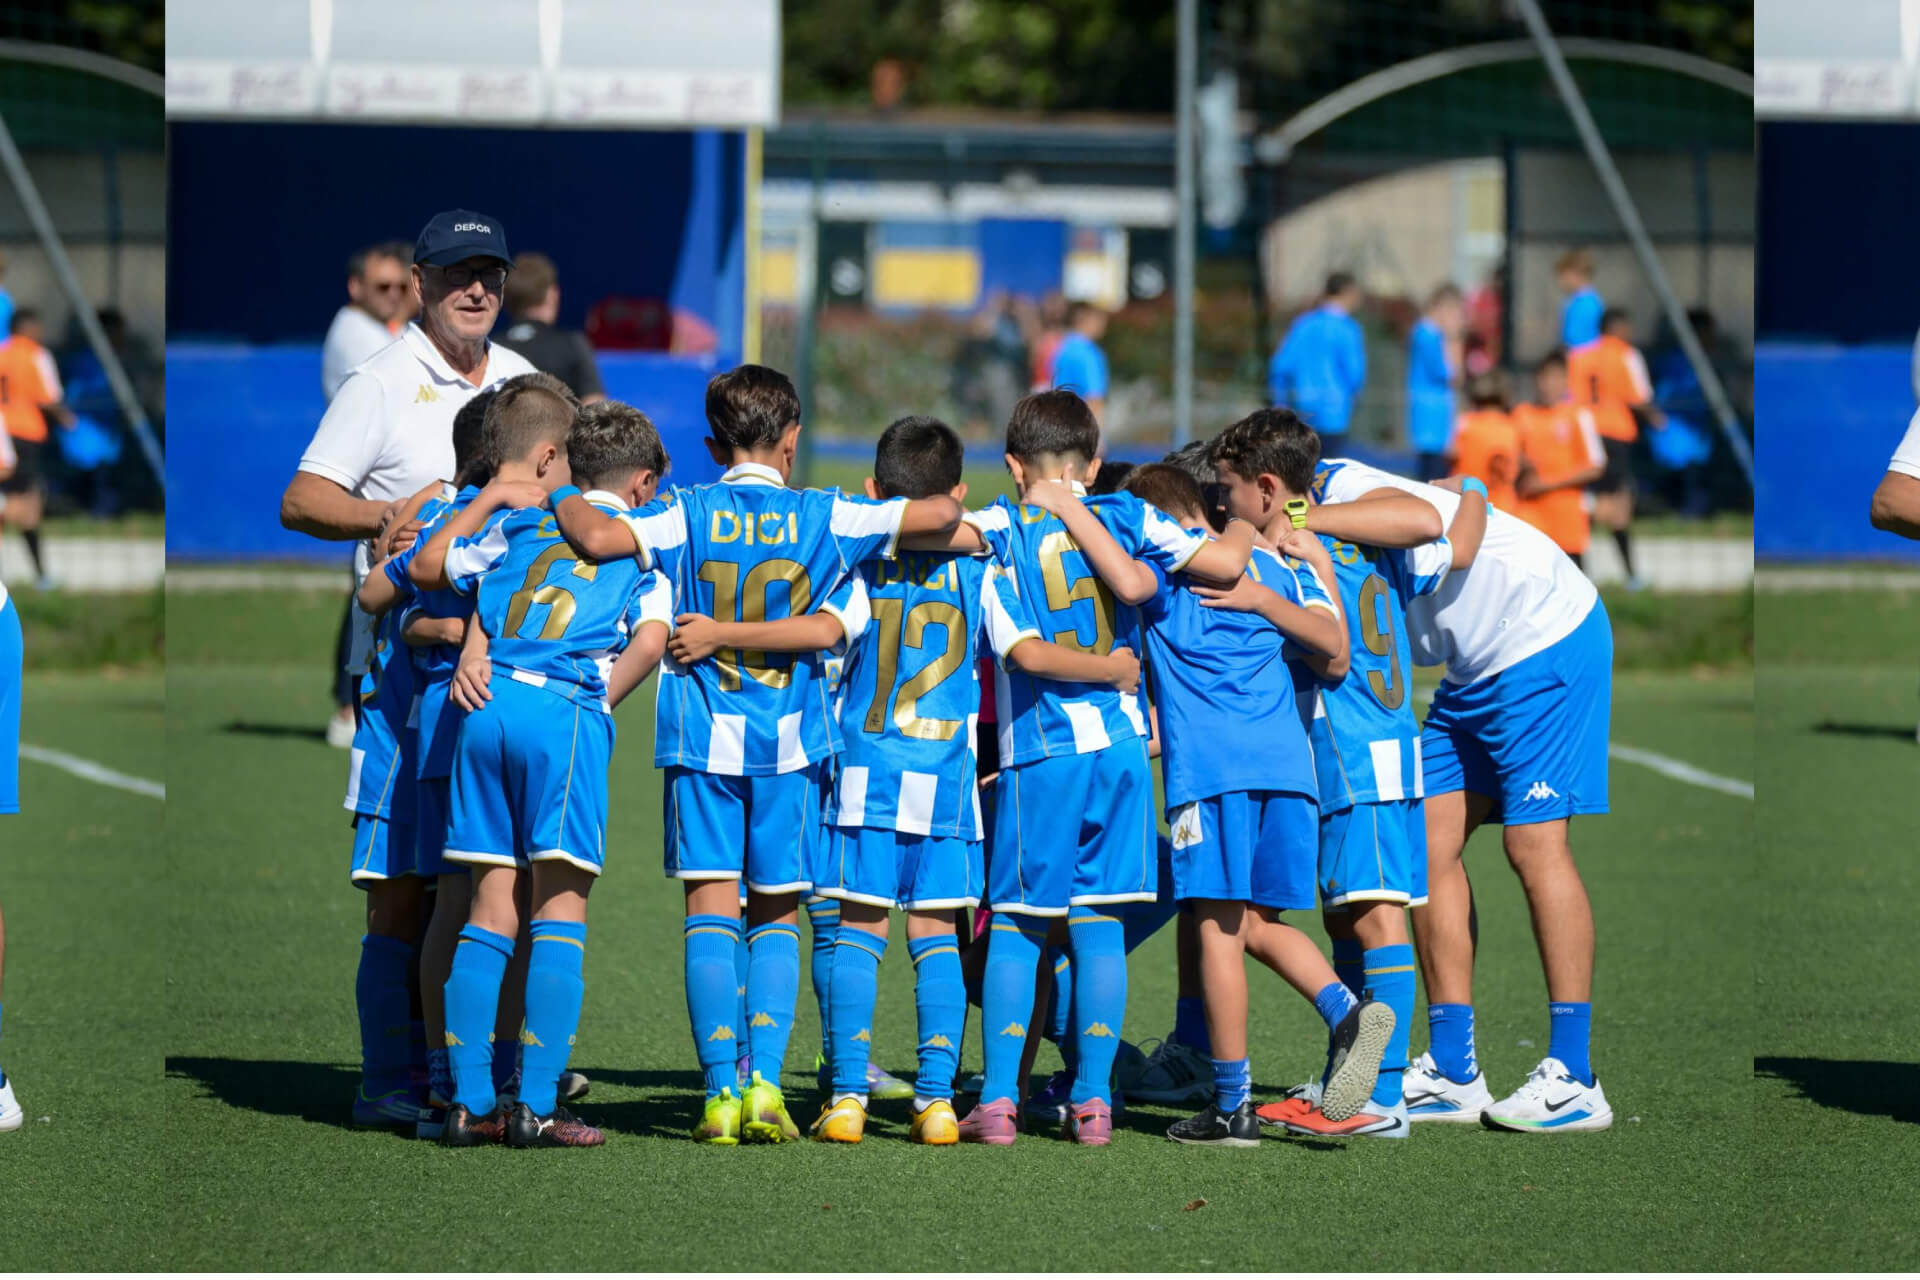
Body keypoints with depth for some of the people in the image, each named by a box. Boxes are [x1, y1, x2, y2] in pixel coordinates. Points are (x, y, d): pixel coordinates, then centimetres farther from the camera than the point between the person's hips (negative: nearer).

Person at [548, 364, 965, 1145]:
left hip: (703, 737, -1)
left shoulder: (687, 515, -1)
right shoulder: (824, 519, 1)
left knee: (711, 909, 0)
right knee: (778, 914, 10)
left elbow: (597, 538, -17)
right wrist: (944, 505, 21)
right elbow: (942, 514, -3)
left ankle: (722, 1088, -9)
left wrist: (564, 500, 4)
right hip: (788, 742, 1)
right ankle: (764, 1083, -3)